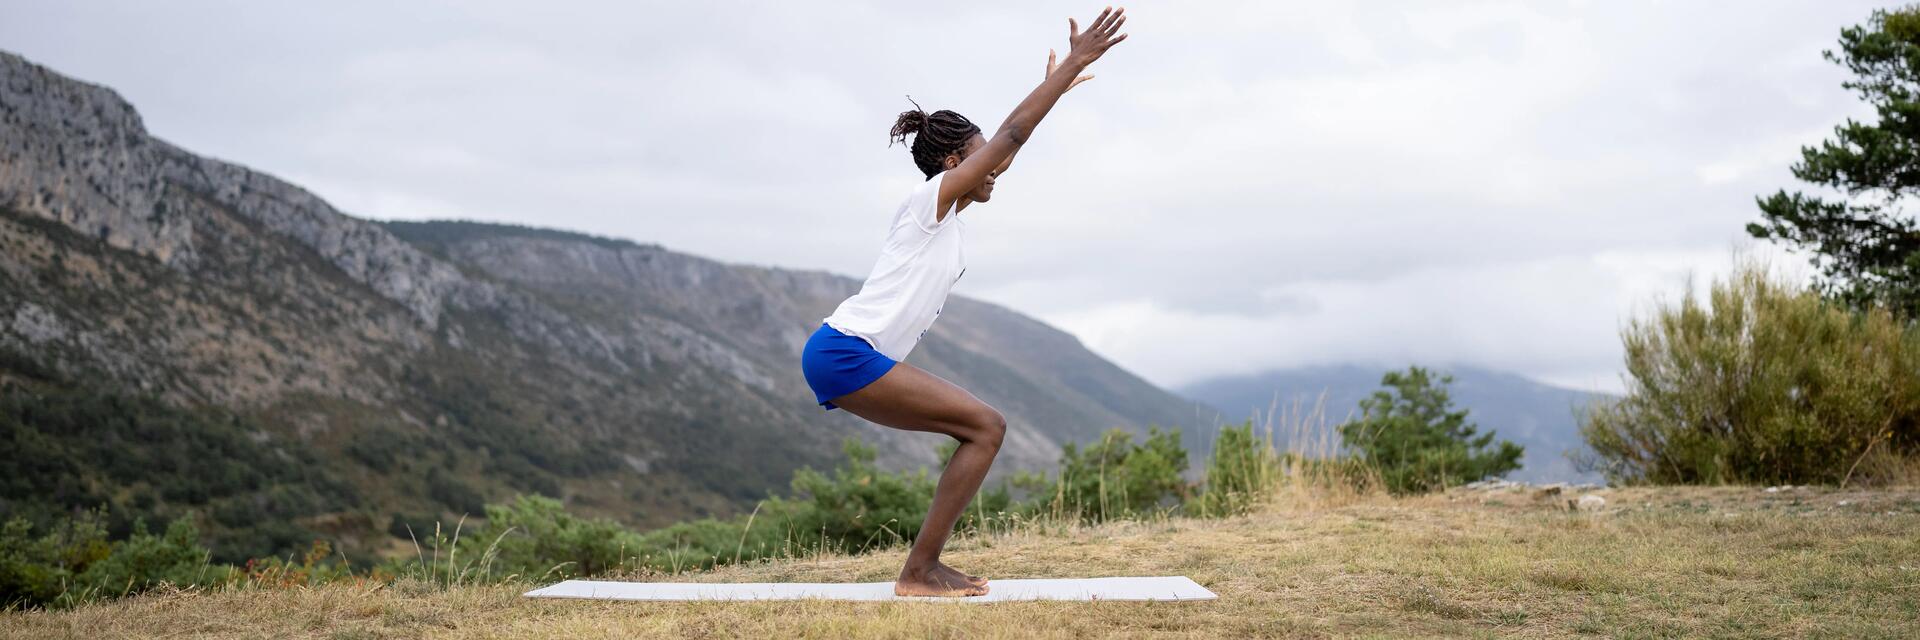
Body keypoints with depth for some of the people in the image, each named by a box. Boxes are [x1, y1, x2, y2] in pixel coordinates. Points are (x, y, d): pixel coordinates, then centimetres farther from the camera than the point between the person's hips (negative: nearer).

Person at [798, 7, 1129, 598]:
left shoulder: (948, 212, 20)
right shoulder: (930, 198, -5)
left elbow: (1002, 151, 29)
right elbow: (1011, 134, -7)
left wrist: (1055, 85, 35)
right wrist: (1076, 61, -5)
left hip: (854, 357, 10)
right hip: (844, 353, -10)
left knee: (983, 429, 9)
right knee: (986, 427, -12)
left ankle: (925, 566, 8)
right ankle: (919, 572, -10)